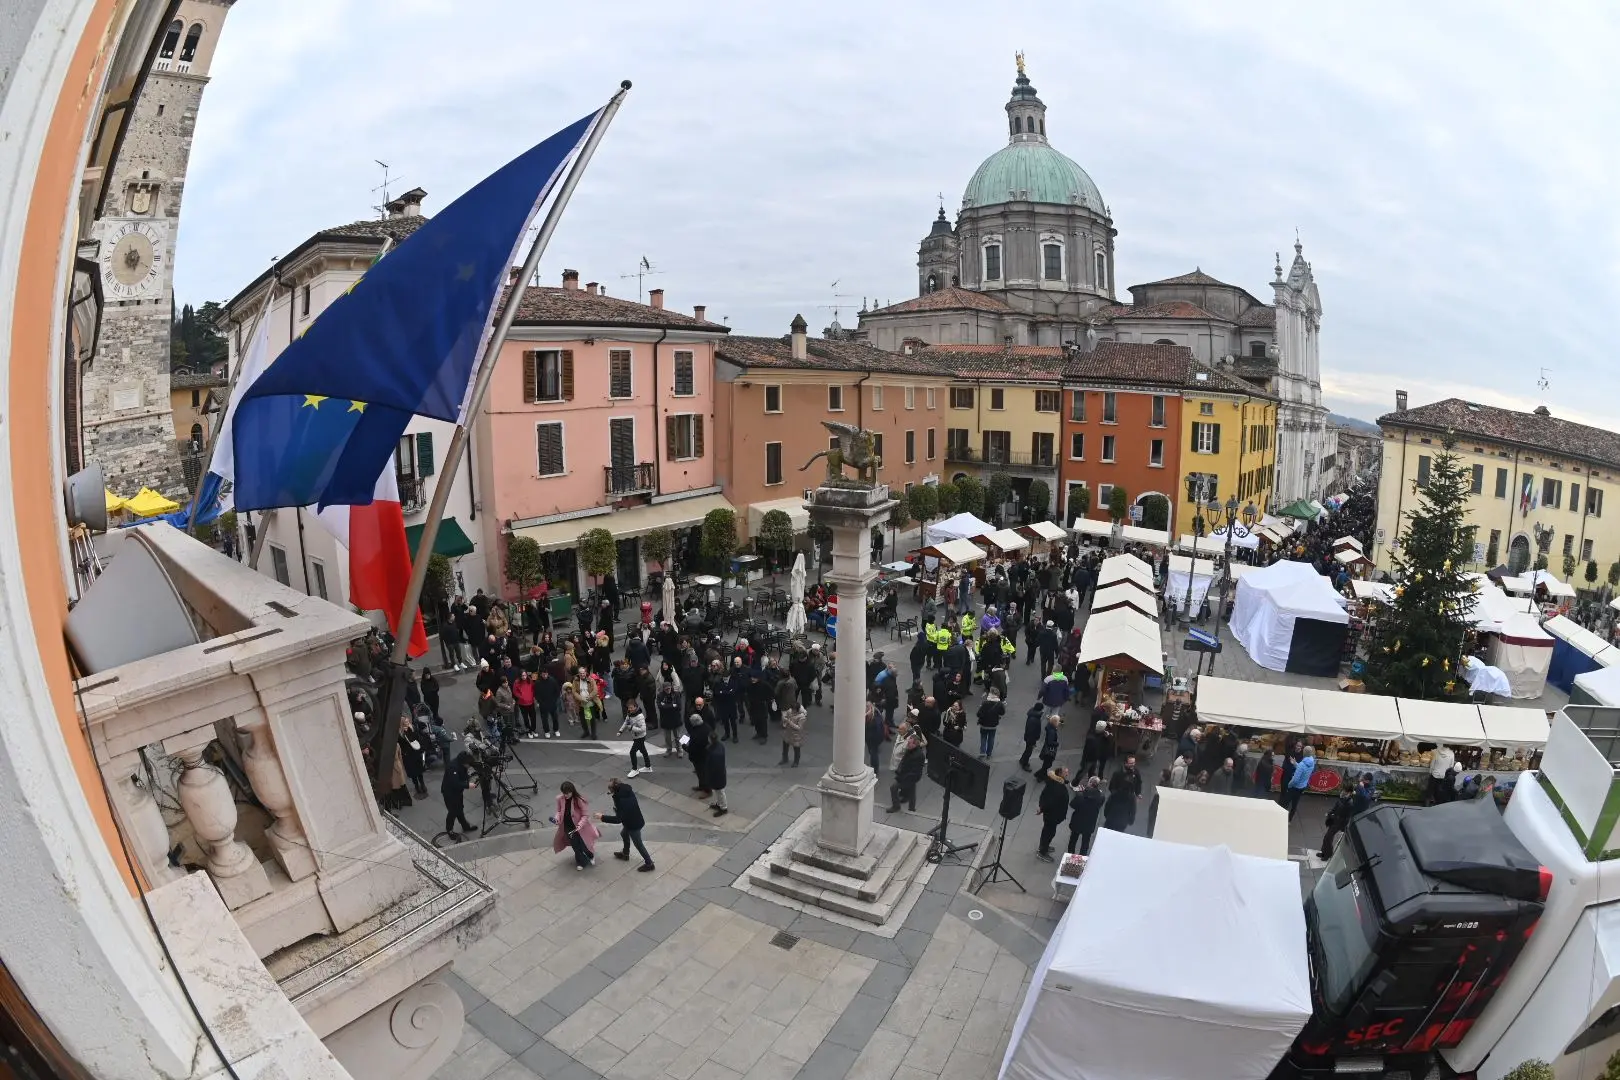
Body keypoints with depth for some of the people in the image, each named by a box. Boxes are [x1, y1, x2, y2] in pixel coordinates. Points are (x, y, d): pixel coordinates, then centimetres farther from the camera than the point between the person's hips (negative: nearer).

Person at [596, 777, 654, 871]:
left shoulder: (622, 801, -36)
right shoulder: (627, 791, -9)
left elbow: (618, 819, -32)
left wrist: (602, 817, -26)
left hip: (634, 825, -9)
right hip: (635, 821, 9)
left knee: (638, 844, 11)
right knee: (624, 834, 31)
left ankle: (649, 864, 26)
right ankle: (625, 854, 54)